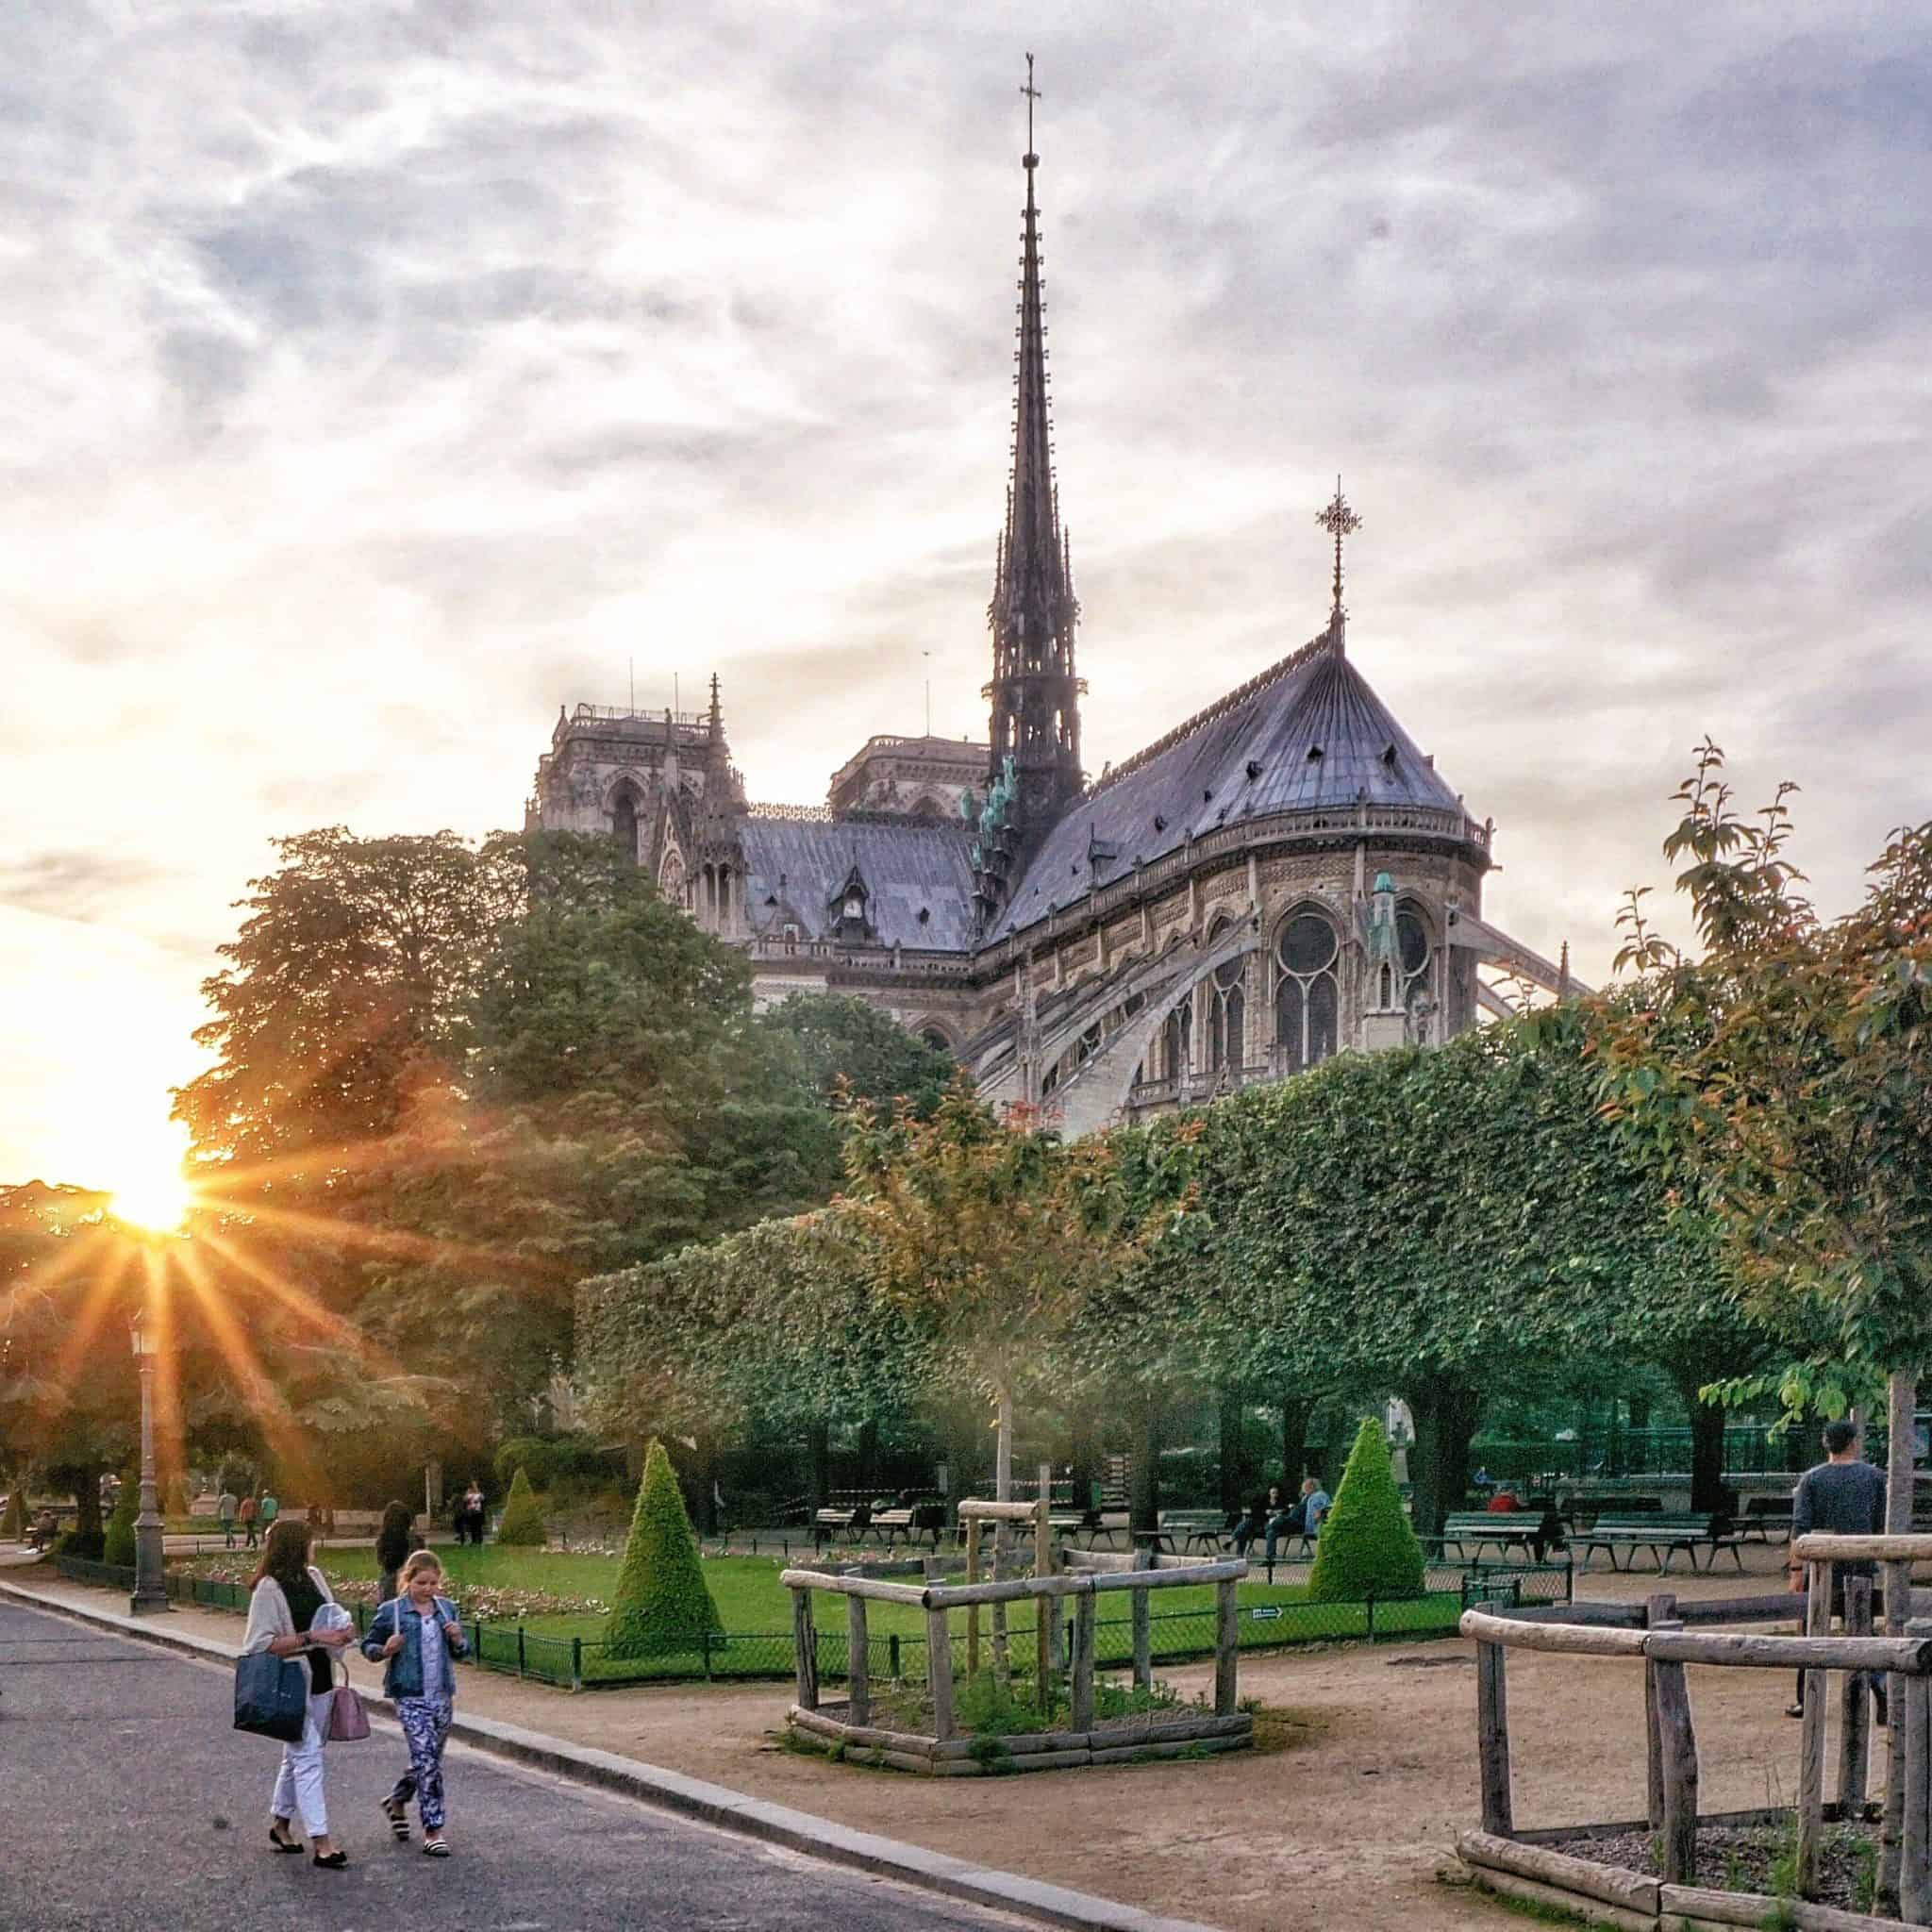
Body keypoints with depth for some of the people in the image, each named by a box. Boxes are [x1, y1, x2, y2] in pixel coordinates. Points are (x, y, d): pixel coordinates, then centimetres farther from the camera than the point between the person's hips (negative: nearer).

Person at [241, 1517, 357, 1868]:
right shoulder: (269, 1589, -14)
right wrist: (311, 1638, -24)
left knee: (298, 1755, 17)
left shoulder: (314, 1576, 7)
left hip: (320, 1681, 7)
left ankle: (279, 1823, 32)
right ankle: (321, 1841, -11)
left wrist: (343, 1630, -3)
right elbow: (263, 1644, -18)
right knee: (307, 1757, -9)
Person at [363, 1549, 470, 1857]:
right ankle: (433, 1829, -5)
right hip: (409, 1696, -5)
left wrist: (458, 1640, -5)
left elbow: (461, 1652, 17)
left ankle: (396, 1802, 40)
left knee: (430, 1759, 15)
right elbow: (368, 1646, 4)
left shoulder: (447, 1608, 8)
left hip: (441, 1696, 5)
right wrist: (385, 1650, -17)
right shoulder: (391, 1611, -5)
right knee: (426, 1757, -12)